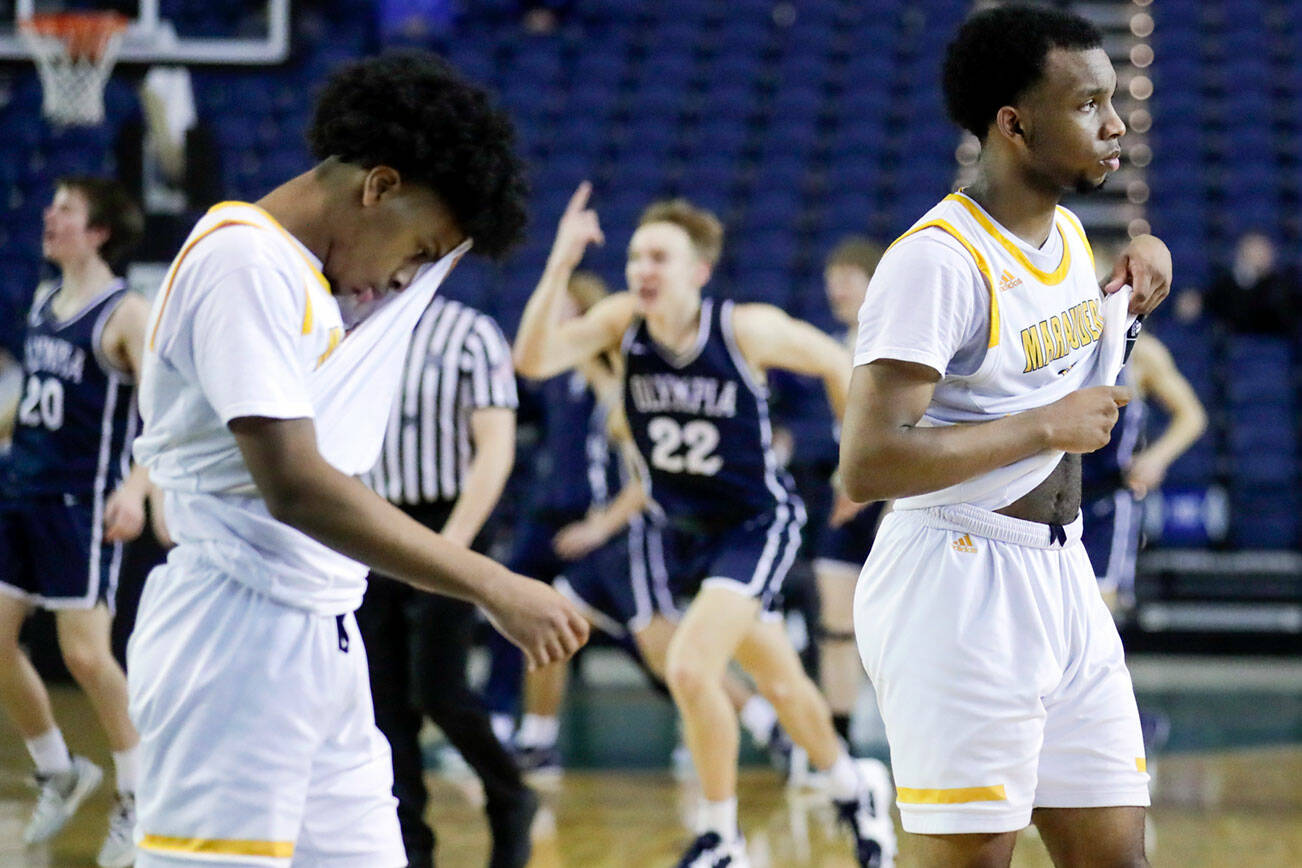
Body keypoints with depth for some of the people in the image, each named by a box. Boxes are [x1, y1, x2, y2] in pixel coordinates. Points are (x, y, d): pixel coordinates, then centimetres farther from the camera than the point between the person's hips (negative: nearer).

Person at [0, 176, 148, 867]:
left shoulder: (126, 315, -11)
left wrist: (136, 488, -34)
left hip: (83, 505, -7)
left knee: (85, 654, -9)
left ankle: (137, 795, 8)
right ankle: (58, 772, 23)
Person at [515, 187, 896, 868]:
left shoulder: (746, 331, -23)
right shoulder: (622, 321, -15)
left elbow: (833, 362, -6)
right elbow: (534, 360, -30)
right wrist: (559, 267, -39)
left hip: (758, 523, -5)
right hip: (684, 528, 5)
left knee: (690, 667, -21)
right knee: (778, 680, 20)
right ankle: (853, 794, 46)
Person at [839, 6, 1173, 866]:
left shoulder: (1072, 235, 11)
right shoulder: (938, 258, -17)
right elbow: (869, 464, -25)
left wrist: (1131, 295, 11)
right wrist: (1049, 427, -20)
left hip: (1064, 577, 9)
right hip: (959, 588, -9)